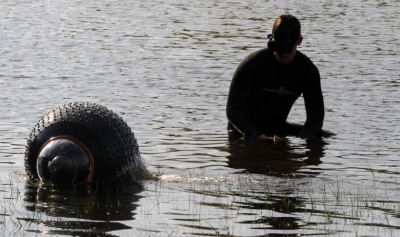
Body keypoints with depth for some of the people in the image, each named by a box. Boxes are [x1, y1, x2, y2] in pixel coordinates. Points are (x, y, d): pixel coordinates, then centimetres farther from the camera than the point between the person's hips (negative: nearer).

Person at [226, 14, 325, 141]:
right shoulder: (252, 64, -18)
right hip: (245, 132, -4)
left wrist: (301, 139, -28)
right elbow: (233, 110, -19)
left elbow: (316, 115, -6)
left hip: (278, 129, 4)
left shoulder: (307, 70, -6)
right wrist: (257, 136, -35)